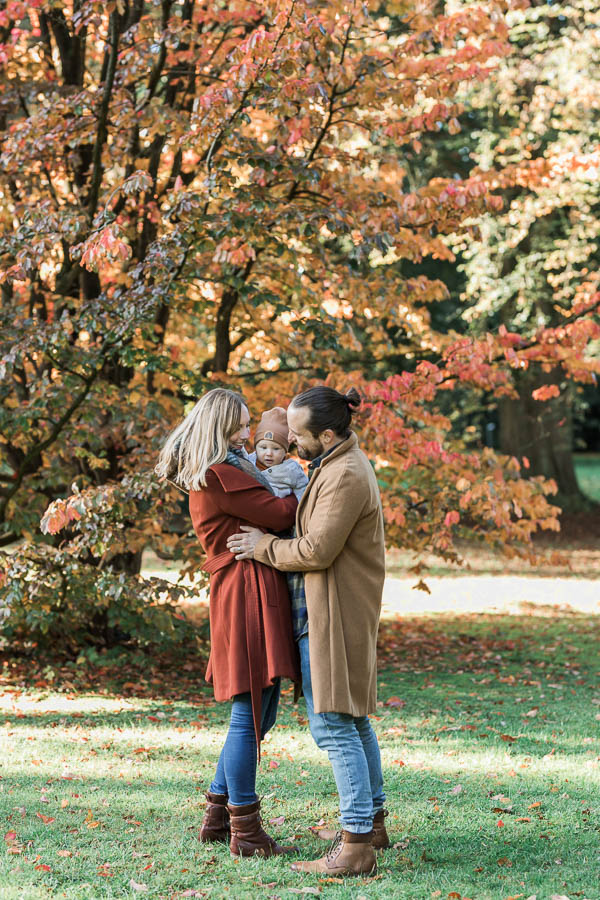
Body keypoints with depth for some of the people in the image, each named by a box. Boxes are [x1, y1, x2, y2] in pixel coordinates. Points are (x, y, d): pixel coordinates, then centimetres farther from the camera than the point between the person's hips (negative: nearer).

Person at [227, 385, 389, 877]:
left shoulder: (345, 477, -20)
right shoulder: (338, 464, 13)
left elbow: (317, 549, -22)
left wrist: (264, 547, -9)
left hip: (334, 615, -11)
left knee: (334, 725, -10)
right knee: (354, 720, 19)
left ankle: (355, 845, -9)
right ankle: (372, 821, 30)